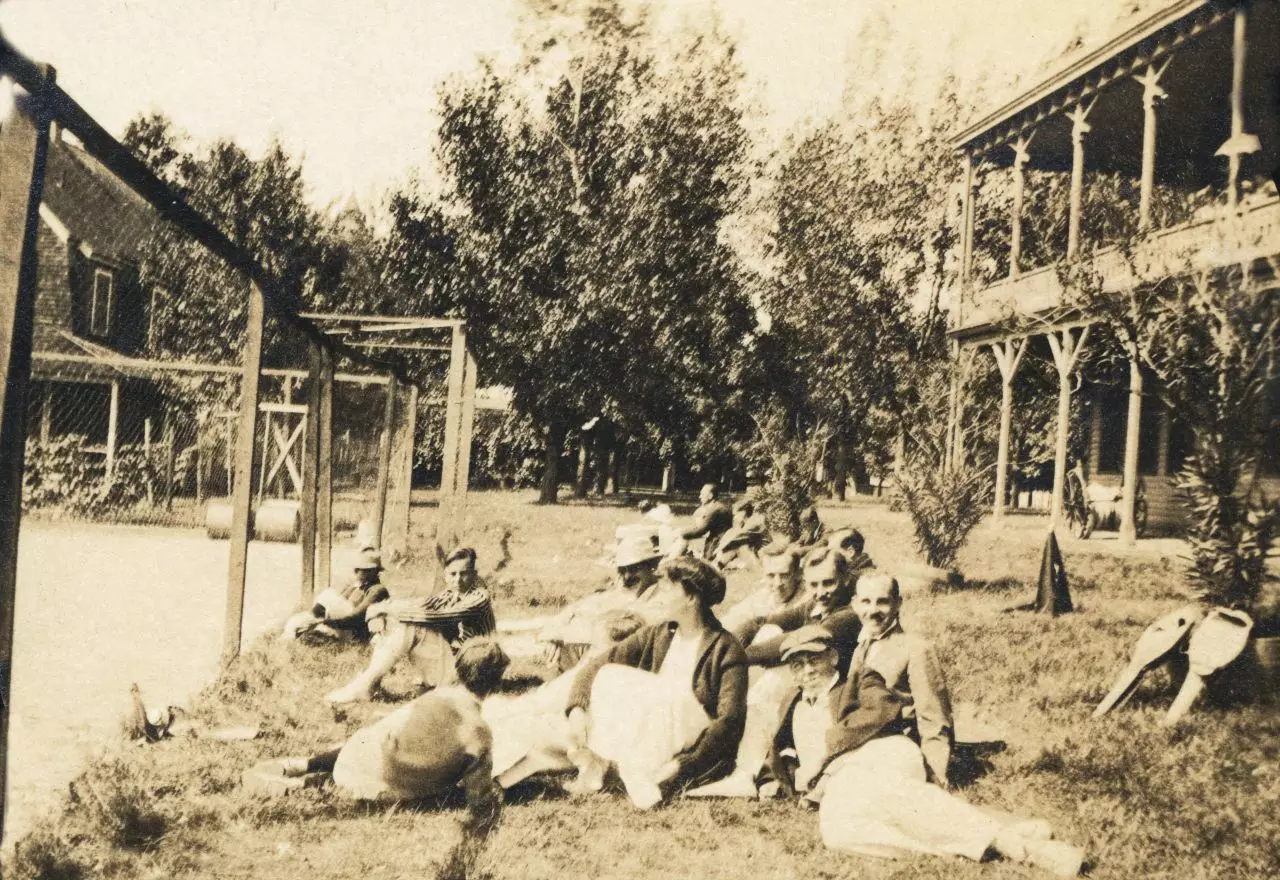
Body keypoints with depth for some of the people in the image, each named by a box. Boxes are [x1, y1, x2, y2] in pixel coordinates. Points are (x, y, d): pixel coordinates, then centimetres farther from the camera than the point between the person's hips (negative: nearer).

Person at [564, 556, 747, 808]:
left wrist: (683, 764, -28)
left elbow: (730, 720, -19)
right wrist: (577, 709, -15)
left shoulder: (726, 650, -9)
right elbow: (596, 666, 3)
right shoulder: (657, 635, 8)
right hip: (649, 742, 5)